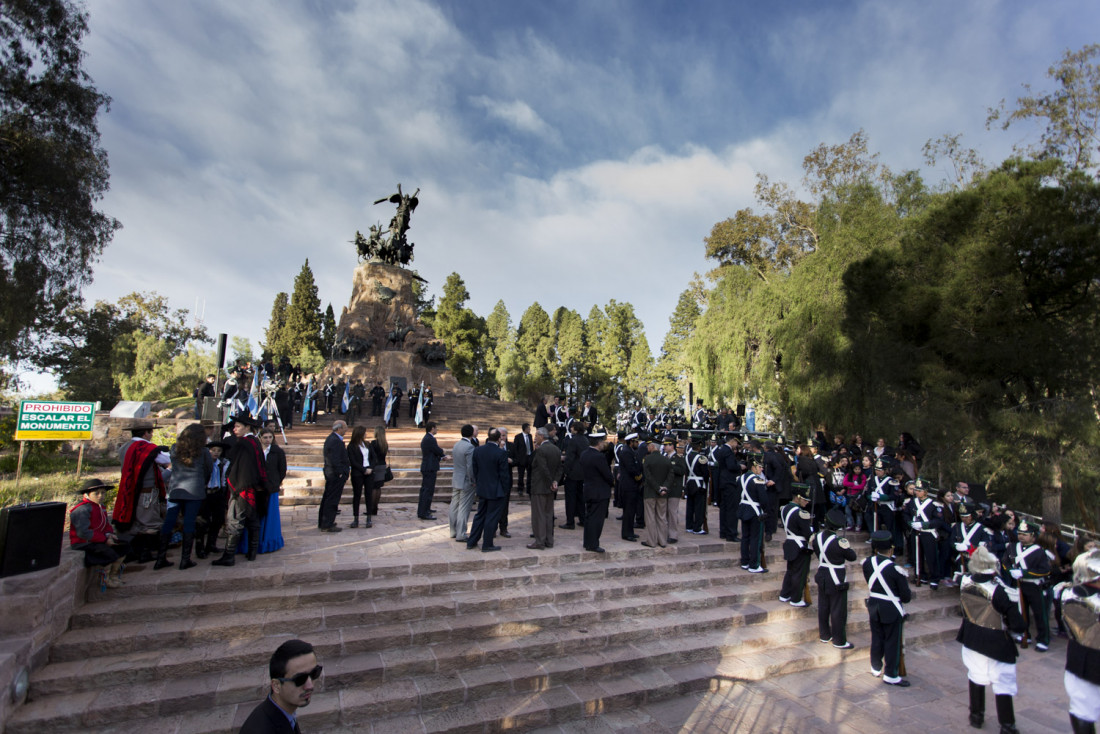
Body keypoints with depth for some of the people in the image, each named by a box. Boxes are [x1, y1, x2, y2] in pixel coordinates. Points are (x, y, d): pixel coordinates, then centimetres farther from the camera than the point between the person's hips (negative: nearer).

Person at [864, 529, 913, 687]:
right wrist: (909, 593, 7)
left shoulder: (867, 562, -10)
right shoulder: (896, 569, -25)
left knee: (877, 638, 20)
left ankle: (876, 668, 36)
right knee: (892, 641, 12)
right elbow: (906, 597, -15)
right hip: (892, 610, -5)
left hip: (873, 607, 5)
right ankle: (891, 675, 23)